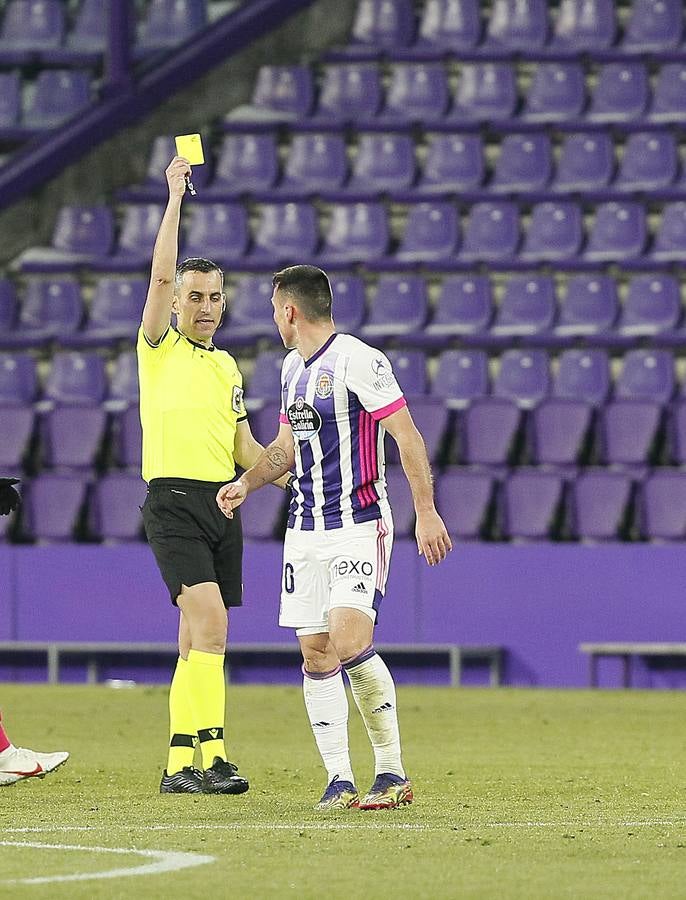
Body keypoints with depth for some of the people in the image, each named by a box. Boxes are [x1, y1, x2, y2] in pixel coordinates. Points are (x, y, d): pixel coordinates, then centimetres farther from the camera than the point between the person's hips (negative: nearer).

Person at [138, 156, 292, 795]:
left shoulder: (228, 367, 19)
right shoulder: (158, 349, 2)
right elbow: (160, 274, -12)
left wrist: (288, 477, 7)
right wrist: (175, 199, -11)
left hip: (223, 504, 6)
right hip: (173, 501, -6)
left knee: (197, 640, 7)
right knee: (209, 617, -21)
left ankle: (180, 763, 10)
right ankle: (213, 754, -26)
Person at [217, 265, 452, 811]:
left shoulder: (358, 361, -12)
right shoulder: (293, 367, 15)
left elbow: (407, 435, -14)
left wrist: (426, 511, -19)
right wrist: (247, 483, 13)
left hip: (359, 525, -8)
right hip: (305, 529, 8)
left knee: (349, 643, -20)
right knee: (315, 653, 1)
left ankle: (392, 771, -8)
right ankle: (339, 780, 5)